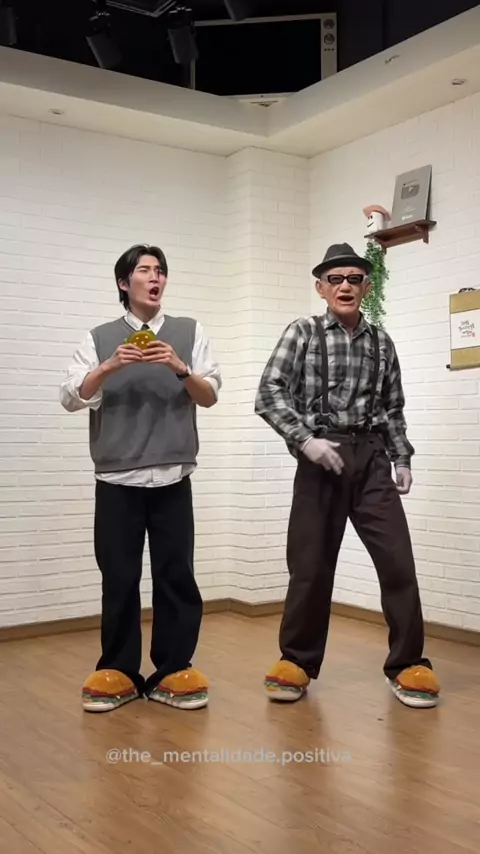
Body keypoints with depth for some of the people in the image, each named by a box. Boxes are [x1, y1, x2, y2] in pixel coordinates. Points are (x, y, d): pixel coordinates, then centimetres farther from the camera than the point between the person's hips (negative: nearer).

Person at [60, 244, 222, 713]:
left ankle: (172, 671, 12)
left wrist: (180, 368, -13)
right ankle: (118, 672, 15)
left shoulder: (189, 331, 10)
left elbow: (210, 396, 6)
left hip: (172, 477, 0)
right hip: (116, 478, 0)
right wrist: (109, 367, -15)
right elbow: (71, 398, 1)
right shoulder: (100, 337, 9)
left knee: (176, 575, 1)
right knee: (118, 577, 3)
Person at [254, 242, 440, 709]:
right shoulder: (302, 333, 3)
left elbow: (393, 408, 16)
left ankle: (407, 664, 11)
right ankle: (297, 660, 21)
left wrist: (402, 459, 7)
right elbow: (269, 395, -5)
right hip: (321, 457, -2)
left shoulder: (381, 342, 12)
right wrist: (306, 439, -15)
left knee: (398, 560, -4)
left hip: (371, 458, 2)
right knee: (310, 564, 4)